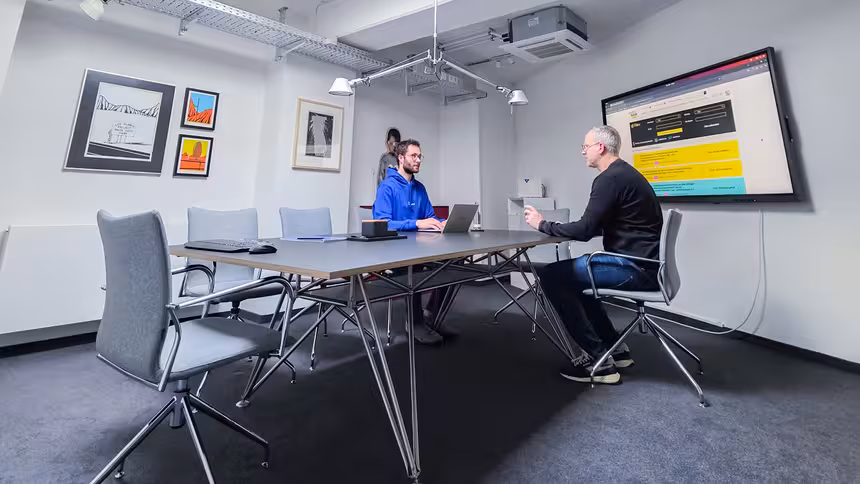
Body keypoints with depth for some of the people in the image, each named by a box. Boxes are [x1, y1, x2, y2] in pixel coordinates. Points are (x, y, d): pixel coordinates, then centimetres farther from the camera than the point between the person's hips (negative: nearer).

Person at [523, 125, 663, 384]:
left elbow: (585, 230, -20)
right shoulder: (622, 173, 17)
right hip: (641, 262, 11)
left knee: (551, 275, -13)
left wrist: (543, 224, -6)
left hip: (636, 267, -11)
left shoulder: (610, 178, -16)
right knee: (572, 274, 24)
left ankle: (598, 359, -4)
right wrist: (556, 226, 14)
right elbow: (597, 227, 20)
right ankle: (613, 347, 24)